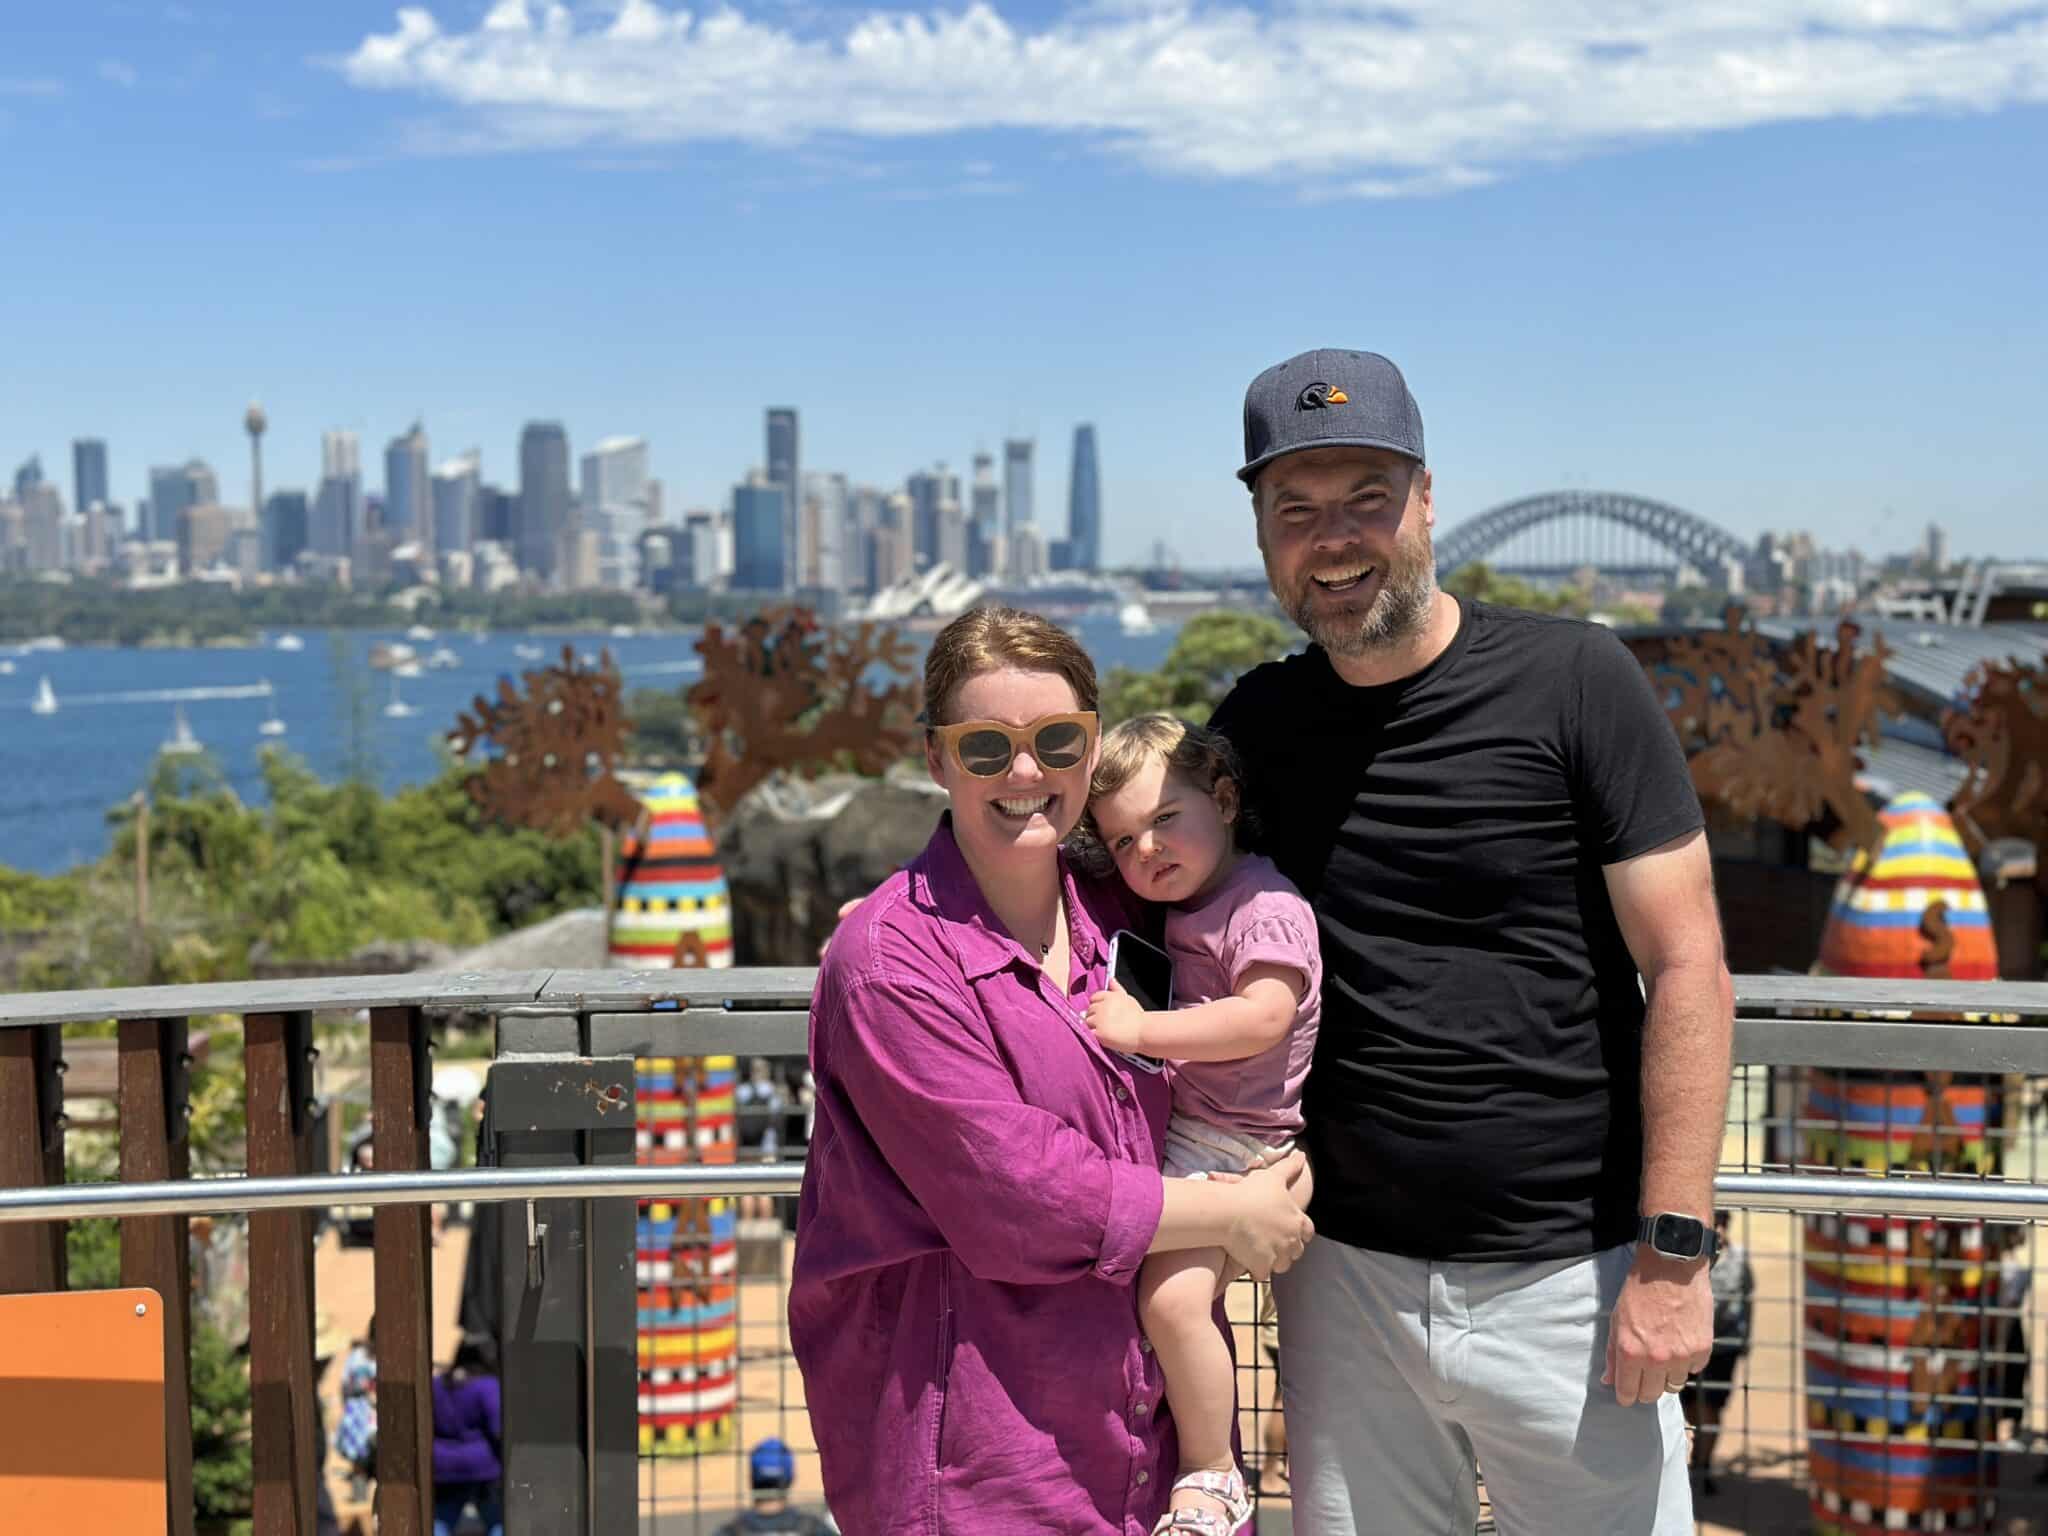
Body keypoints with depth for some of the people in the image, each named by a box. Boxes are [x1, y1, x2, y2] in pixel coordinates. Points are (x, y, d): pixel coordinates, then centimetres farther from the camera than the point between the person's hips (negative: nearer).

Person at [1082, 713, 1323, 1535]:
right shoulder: (1177, 912, 13)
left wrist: (1142, 1030, -26)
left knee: (1173, 1294, -21)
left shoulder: (1267, 906, -13)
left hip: (1233, 1146, -9)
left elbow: (1262, 1018, -25)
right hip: (1169, 1129, 9)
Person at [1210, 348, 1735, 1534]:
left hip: (1566, 1277, -3)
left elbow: (1688, 972, -8)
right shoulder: (1257, 724, 6)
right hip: (1345, 1275, 4)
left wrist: (1676, 1252, -13)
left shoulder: (1572, 680, -7)